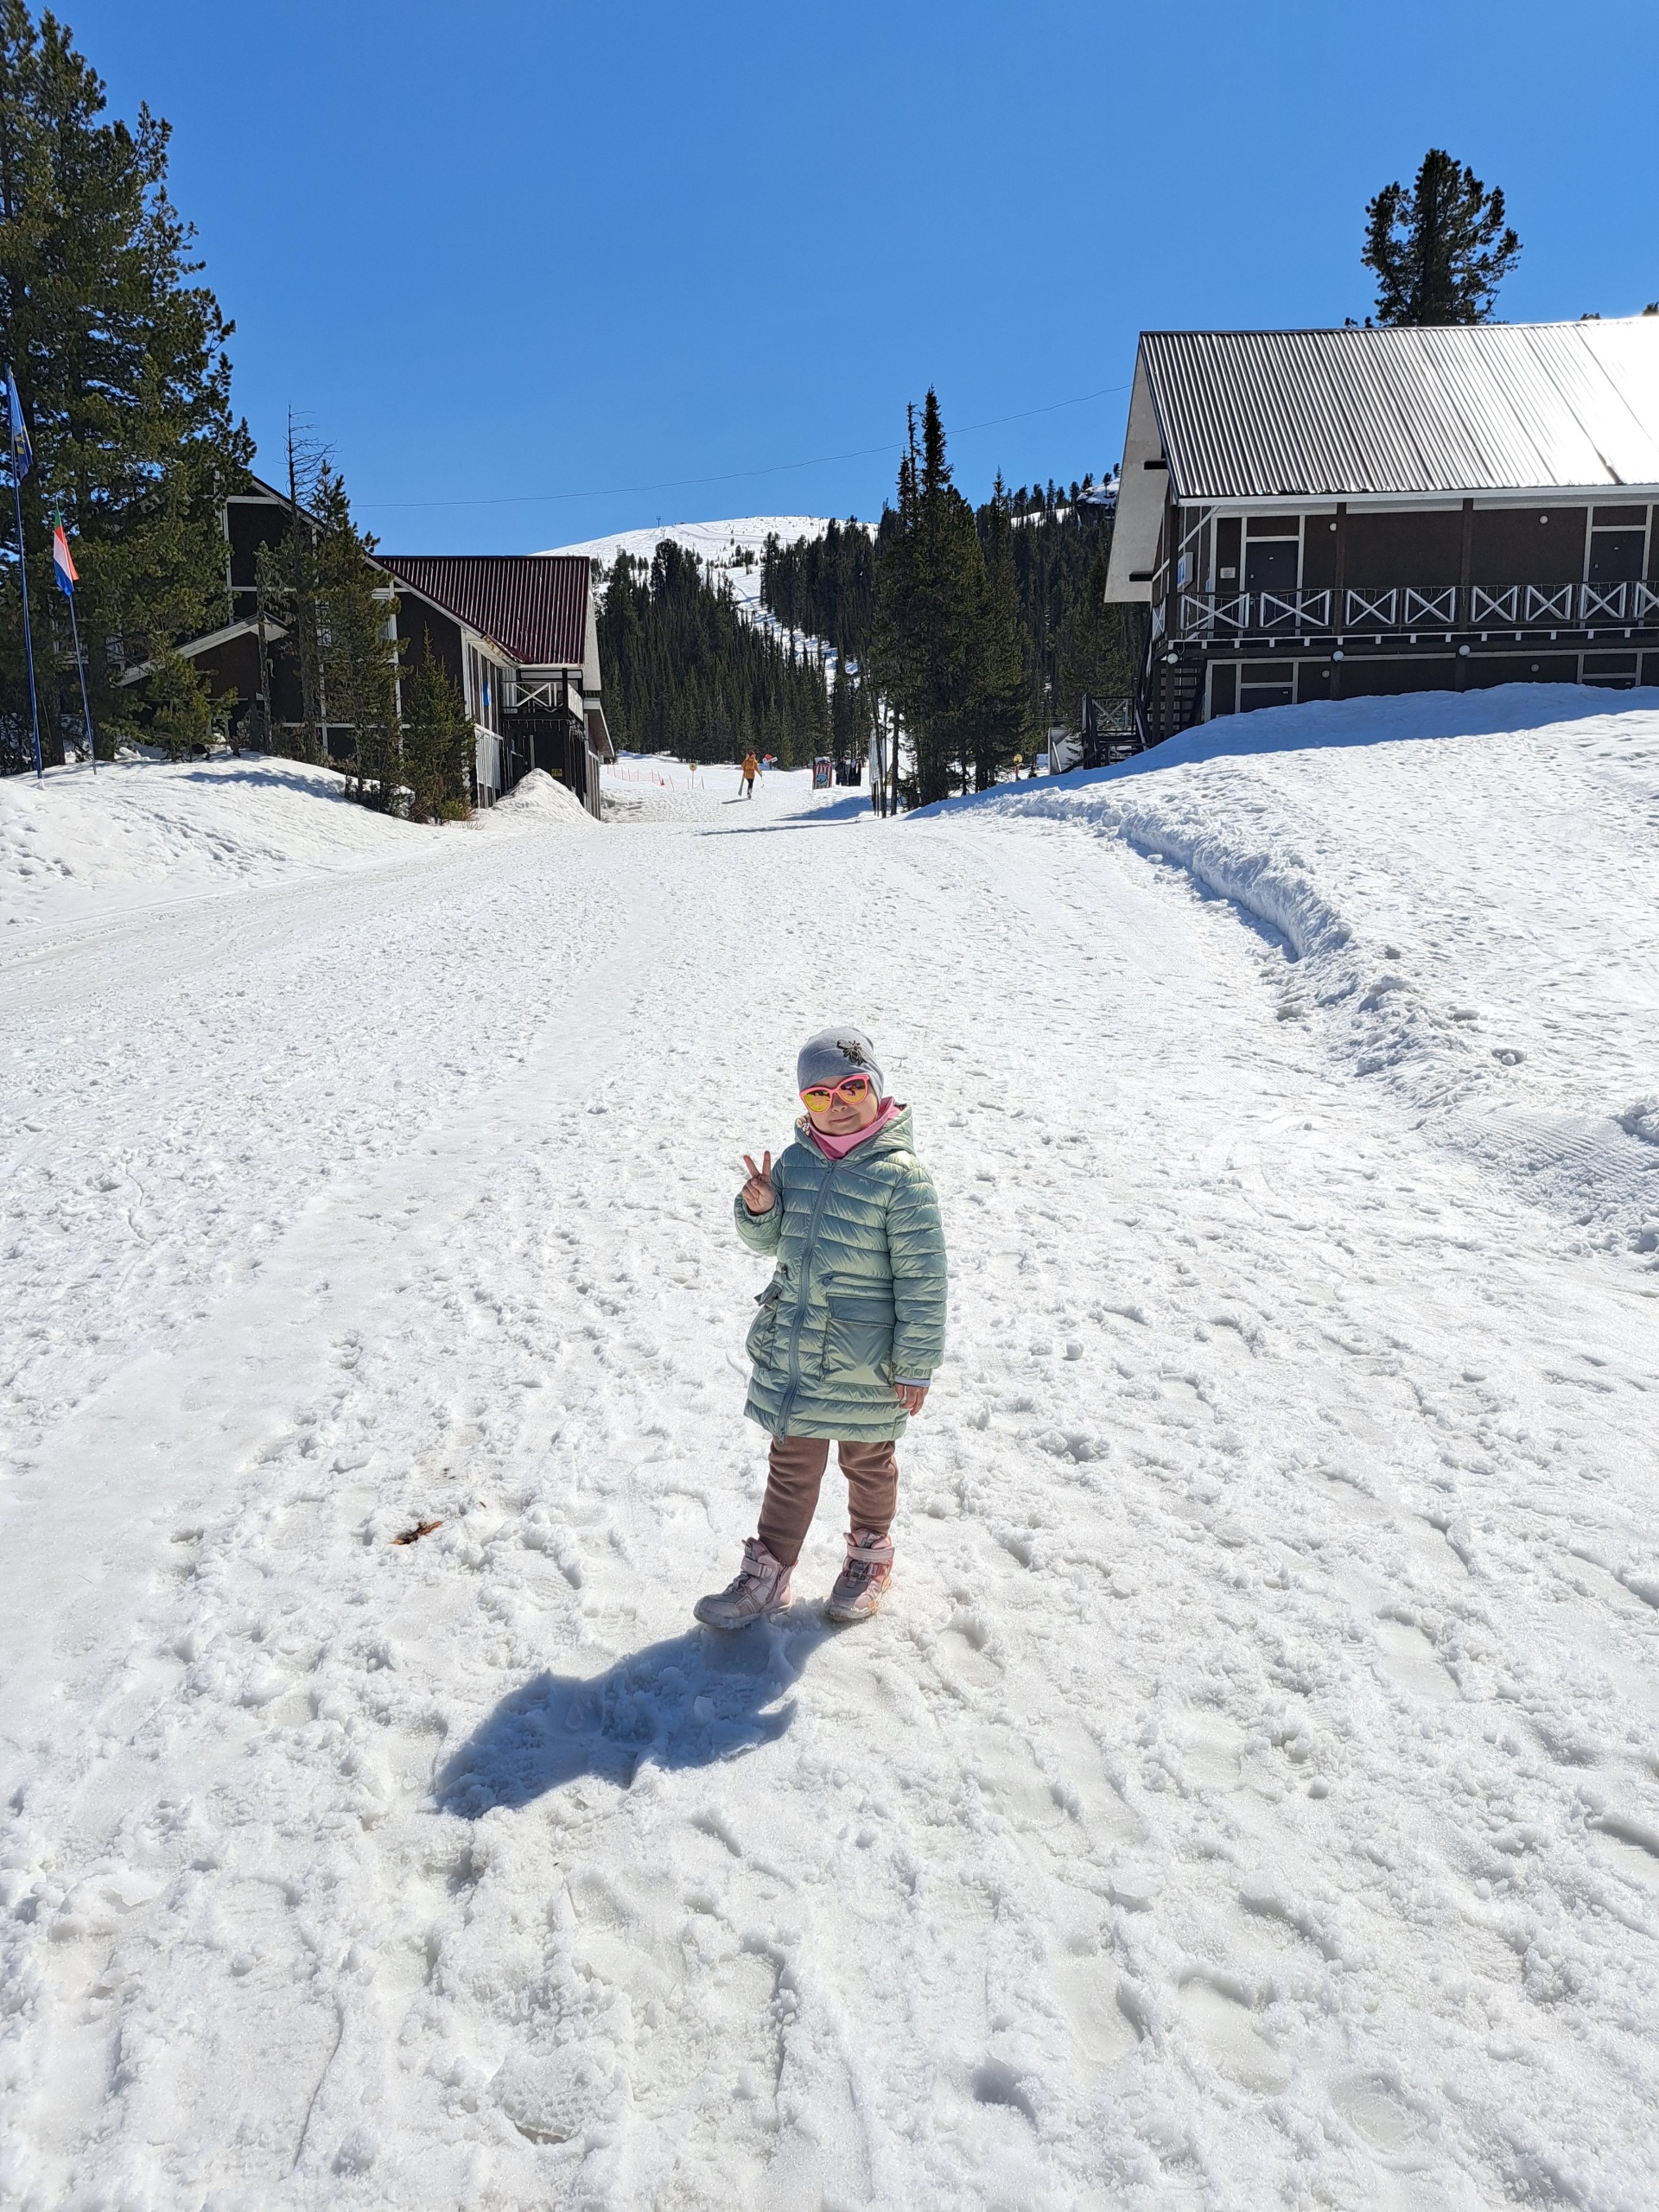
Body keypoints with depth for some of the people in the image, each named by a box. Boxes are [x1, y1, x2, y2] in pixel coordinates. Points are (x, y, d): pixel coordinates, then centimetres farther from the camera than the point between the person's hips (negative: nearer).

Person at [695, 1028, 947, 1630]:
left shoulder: (900, 1174, -17)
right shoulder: (795, 1162, 0)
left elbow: (921, 1277, -15)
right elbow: (767, 1241, 13)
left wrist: (916, 1364, -13)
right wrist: (758, 1209, -11)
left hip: (863, 1361, -4)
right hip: (790, 1349, 4)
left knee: (867, 1461, 18)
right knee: (792, 1464, 15)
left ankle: (870, 1554, 42)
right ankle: (767, 1574, 28)